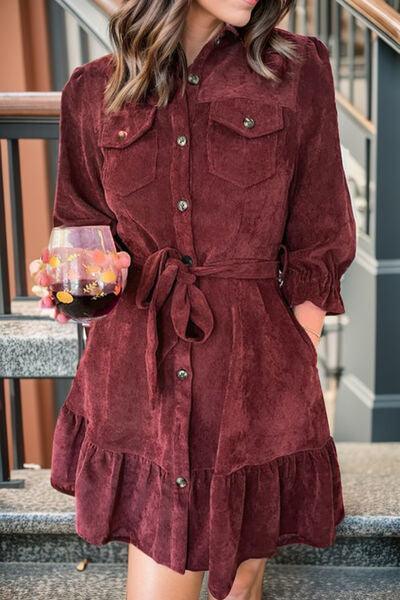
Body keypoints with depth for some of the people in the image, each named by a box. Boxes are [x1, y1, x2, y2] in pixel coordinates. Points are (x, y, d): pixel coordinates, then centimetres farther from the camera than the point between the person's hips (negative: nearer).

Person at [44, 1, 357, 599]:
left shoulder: (296, 70, -2)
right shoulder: (95, 89, 3)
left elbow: (316, 247, 0)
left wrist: (294, 382, -2)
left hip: (254, 374, -1)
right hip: (140, 375, 2)